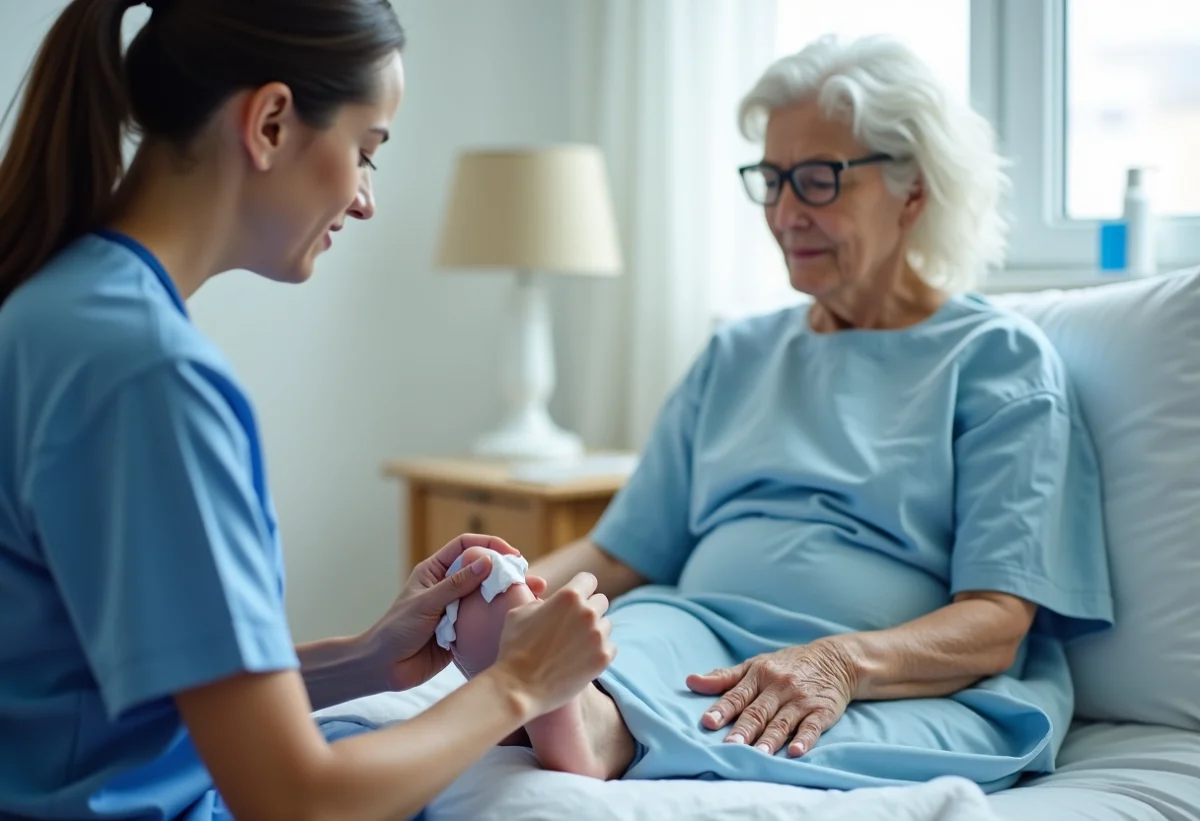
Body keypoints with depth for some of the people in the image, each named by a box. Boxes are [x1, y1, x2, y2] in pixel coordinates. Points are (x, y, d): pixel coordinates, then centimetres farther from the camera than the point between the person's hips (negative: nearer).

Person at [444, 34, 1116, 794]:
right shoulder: (737, 356, 24)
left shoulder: (998, 357, 7)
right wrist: (509, 598, -4)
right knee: (640, 625, -31)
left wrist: (841, 662, -25)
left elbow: (995, 625, -5)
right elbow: (619, 556, 19)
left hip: (914, 692, -3)